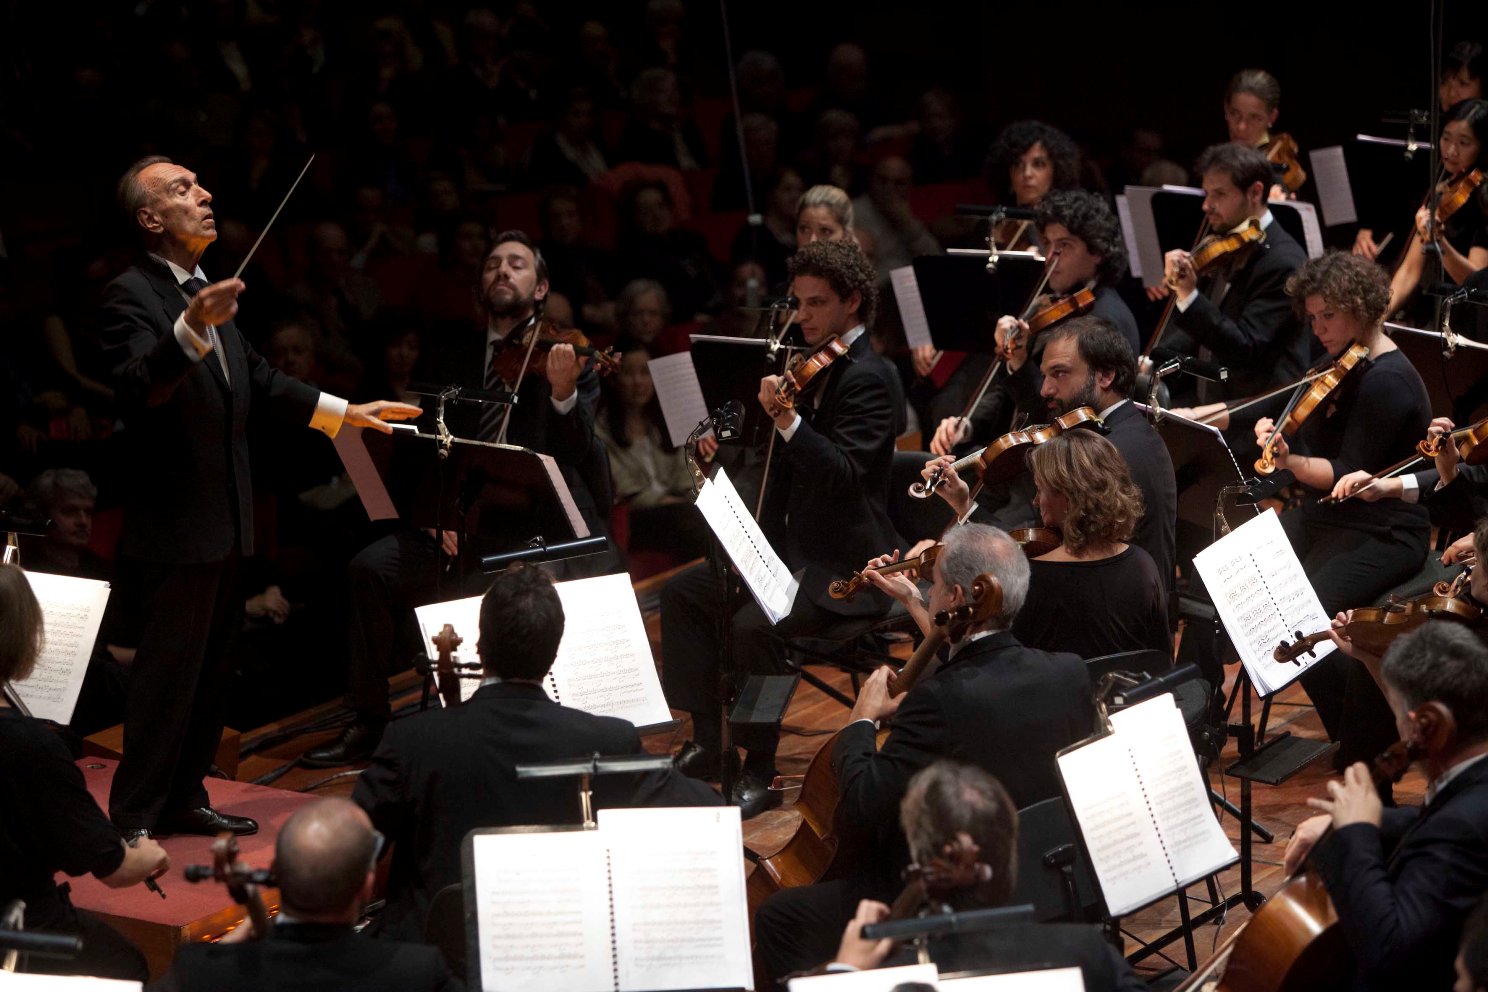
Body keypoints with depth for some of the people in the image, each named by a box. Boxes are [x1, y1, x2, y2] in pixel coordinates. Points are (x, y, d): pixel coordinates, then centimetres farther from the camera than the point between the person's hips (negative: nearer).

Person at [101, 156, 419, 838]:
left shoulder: (209, 292, 15)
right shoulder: (132, 294, -15)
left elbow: (257, 380, 24)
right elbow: (137, 385, -32)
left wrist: (346, 412, 26)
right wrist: (190, 331, -49)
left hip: (223, 523, 9)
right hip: (175, 521, -9)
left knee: (209, 667, 16)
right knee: (167, 671, -6)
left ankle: (182, 799, 26)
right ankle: (133, 818, 1)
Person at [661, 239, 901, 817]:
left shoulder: (869, 379, -15)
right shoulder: (816, 367, 12)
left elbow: (843, 472, -28)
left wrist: (787, 421, -38)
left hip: (843, 569, -10)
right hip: (793, 547, 10)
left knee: (753, 625, -30)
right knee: (683, 593, 4)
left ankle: (759, 769, -15)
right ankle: (707, 742, 9)